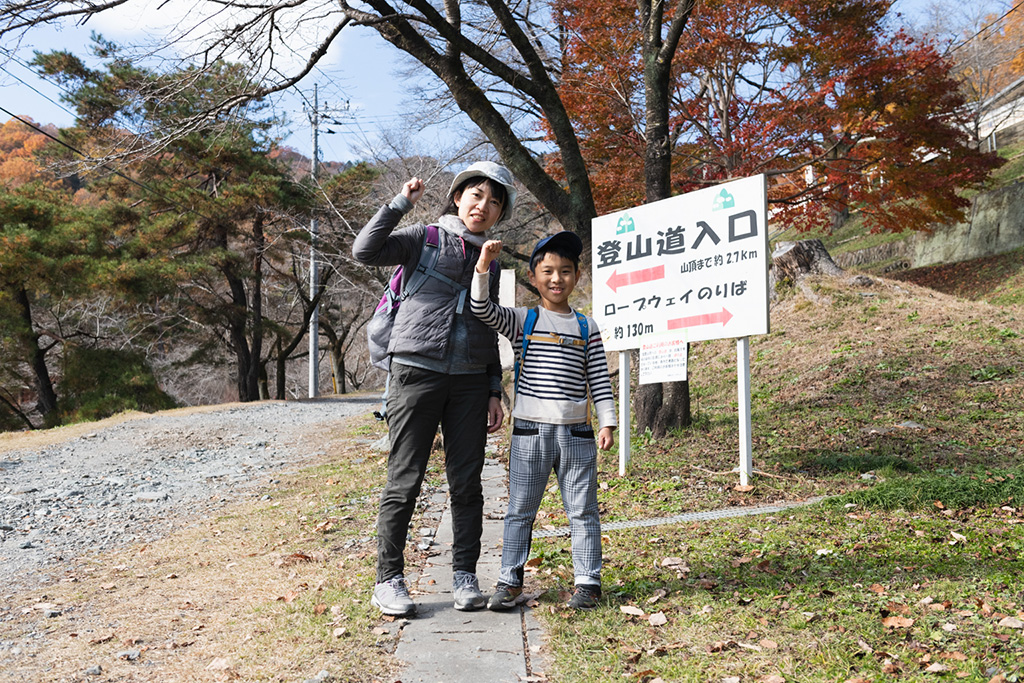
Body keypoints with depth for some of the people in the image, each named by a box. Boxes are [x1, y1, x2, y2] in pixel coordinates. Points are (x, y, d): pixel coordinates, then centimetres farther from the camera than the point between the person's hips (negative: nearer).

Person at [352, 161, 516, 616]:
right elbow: (365, 251, -11)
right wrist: (401, 203, -12)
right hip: (416, 373, -4)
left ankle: (465, 577, 15)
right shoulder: (424, 239, 6)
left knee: (467, 483, 5)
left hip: (470, 381, 4)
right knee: (404, 482, -2)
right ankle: (388, 581, 7)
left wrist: (495, 392, 13)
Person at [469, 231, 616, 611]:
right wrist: (483, 266, -19)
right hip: (530, 430, -1)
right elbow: (481, 309, -10)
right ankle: (510, 581, 17)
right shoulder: (521, 321, 4)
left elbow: (599, 380, 7)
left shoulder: (586, 328, 8)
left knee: (582, 510, 6)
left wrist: (607, 422, 0)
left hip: (576, 432, 1)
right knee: (520, 510, 7)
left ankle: (587, 582, 16)